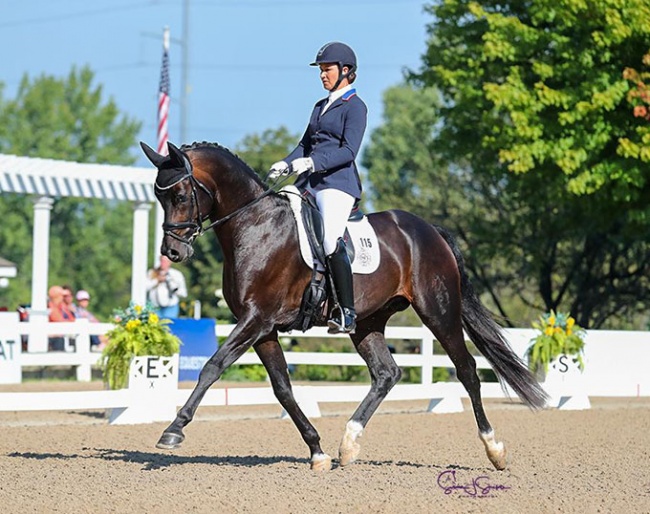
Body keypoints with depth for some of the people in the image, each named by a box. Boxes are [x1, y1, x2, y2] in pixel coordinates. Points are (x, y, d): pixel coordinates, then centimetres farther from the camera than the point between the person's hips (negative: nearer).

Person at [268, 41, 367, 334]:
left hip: (338, 182, -9)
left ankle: (347, 313, -24)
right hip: (310, 182, 9)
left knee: (331, 241, -25)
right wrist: (286, 165, 4)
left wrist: (313, 162, -26)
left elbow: (348, 150, -14)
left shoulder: (355, 107, -4)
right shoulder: (321, 106, 21)